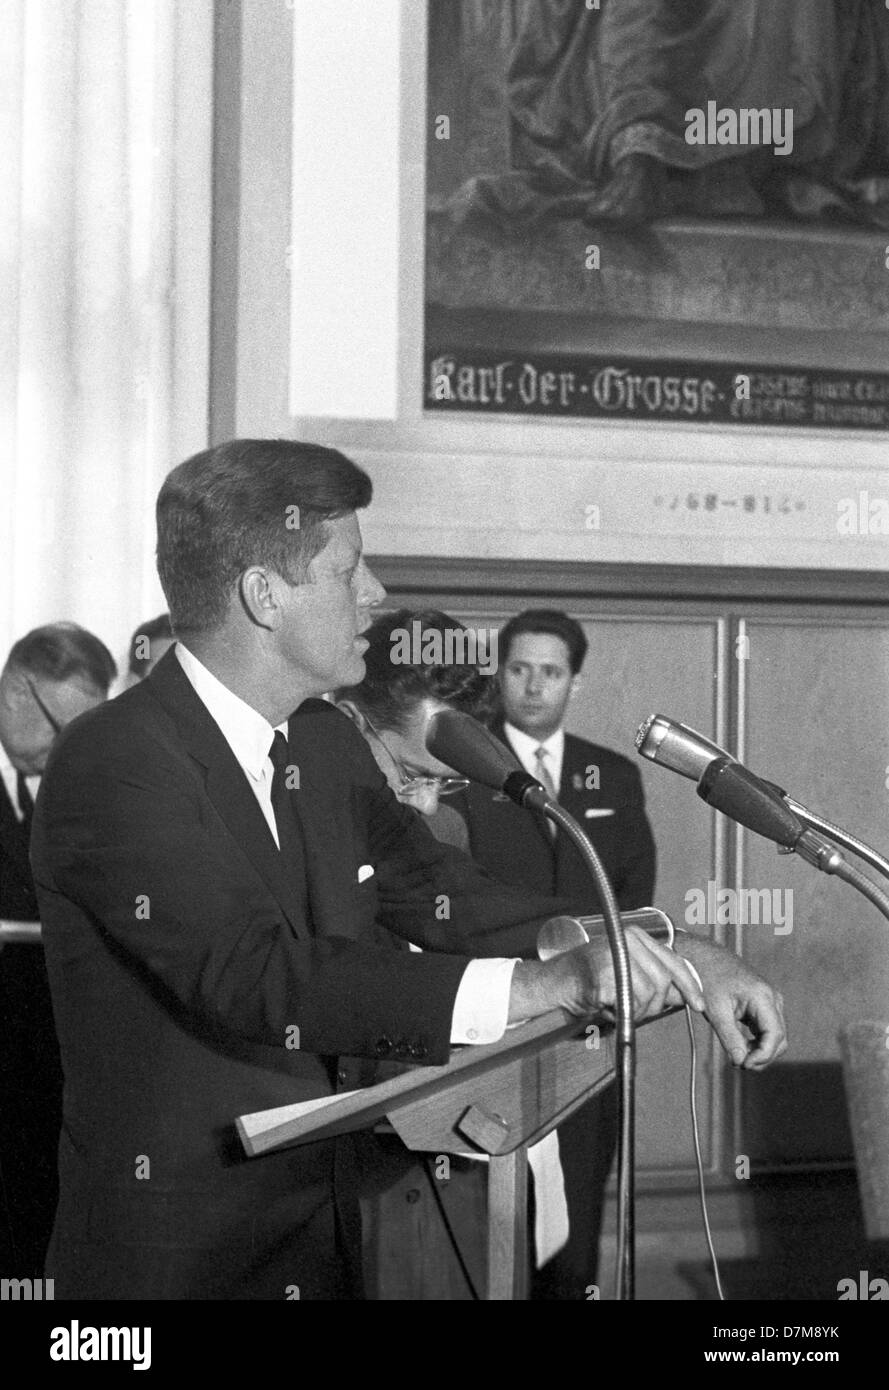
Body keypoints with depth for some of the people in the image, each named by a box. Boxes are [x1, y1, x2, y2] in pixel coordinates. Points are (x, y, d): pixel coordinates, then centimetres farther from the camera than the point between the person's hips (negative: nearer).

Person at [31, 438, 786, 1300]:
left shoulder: (326, 745, 7)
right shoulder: (112, 765, -19)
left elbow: (448, 900, 11)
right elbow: (259, 974, -30)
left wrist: (678, 960, -2)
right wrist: (540, 986, -36)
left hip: (323, 1239, 8)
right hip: (170, 1258, -8)